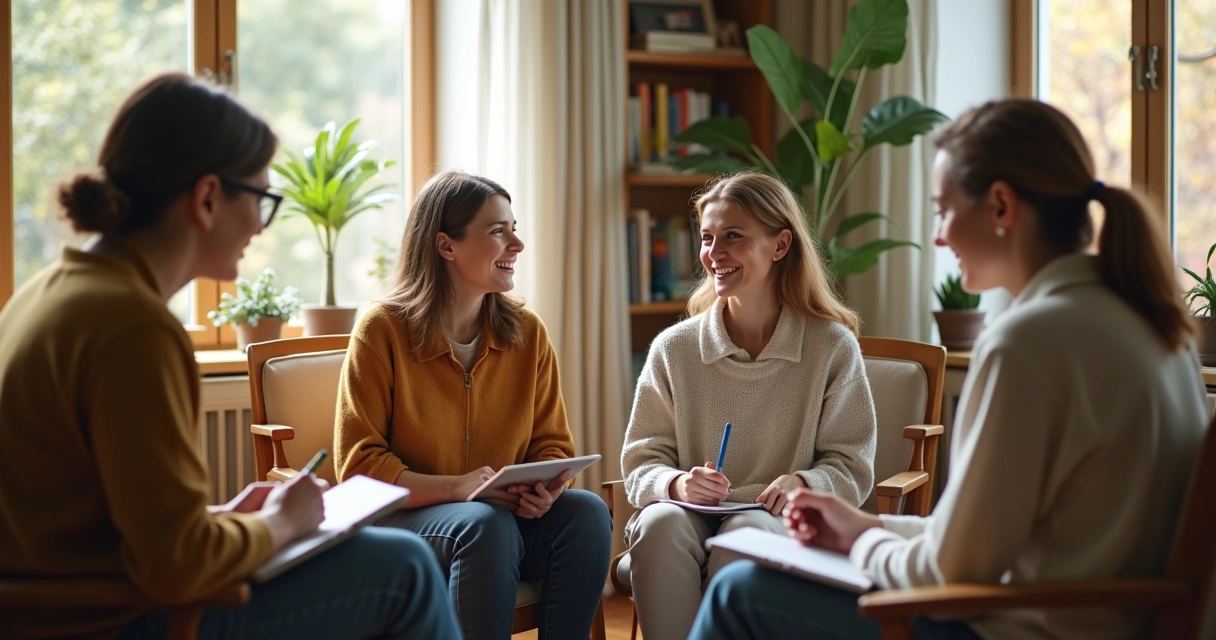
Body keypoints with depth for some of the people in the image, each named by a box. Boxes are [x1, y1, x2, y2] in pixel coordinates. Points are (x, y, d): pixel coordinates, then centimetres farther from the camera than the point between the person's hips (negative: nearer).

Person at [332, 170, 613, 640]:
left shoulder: (527, 332, 4)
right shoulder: (382, 330, -8)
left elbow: (552, 442, 10)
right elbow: (359, 464, -10)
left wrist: (546, 486, -15)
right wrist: (457, 487, -23)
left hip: (505, 512, 4)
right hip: (404, 519, -4)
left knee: (586, 512, -24)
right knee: (486, 525, -34)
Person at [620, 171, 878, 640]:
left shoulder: (833, 347, 4)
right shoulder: (672, 349, 8)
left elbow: (852, 469, 4)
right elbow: (640, 464, 7)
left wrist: (803, 483, -18)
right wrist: (677, 484, -16)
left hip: (786, 525, -1)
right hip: (694, 515, 2)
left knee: (747, 532, -35)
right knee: (662, 522, -32)